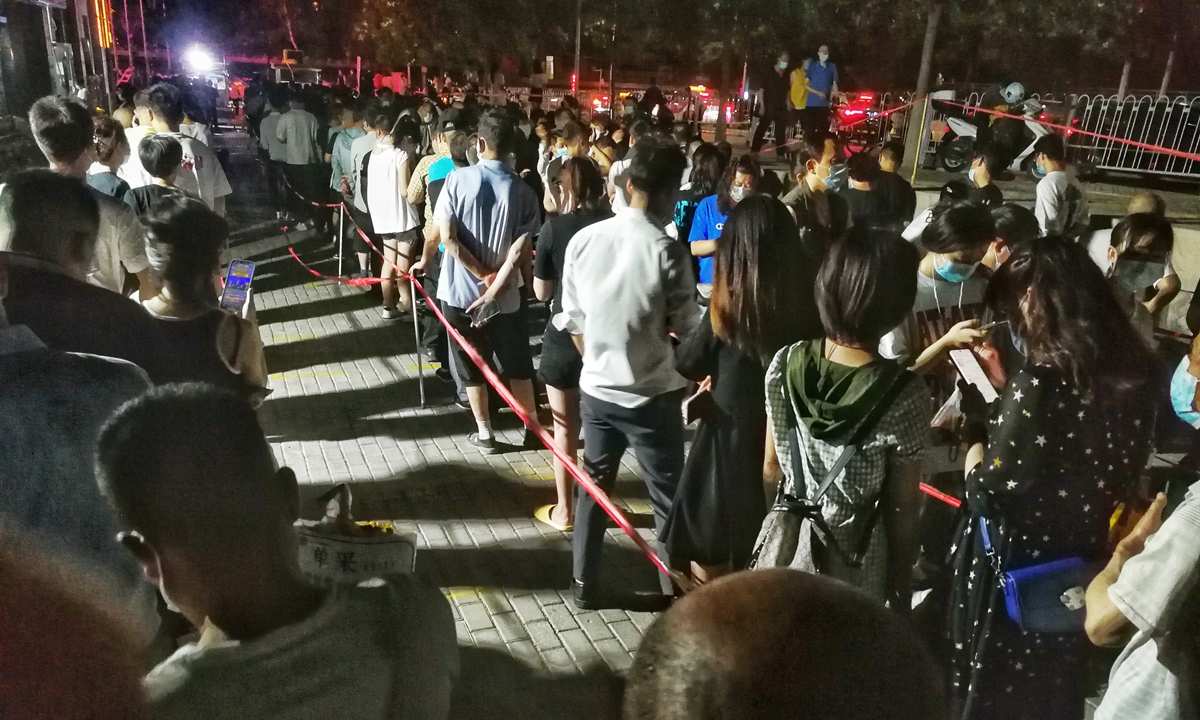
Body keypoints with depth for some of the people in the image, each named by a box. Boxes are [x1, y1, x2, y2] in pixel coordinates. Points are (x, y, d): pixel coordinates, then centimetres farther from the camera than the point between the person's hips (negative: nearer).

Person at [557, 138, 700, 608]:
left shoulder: (583, 240, -5)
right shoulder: (666, 250, -19)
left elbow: (572, 320, 4)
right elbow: (688, 328, -10)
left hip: (596, 388, 4)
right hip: (652, 395, -4)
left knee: (593, 485, 20)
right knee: (668, 498, 12)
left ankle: (585, 584, 31)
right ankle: (677, 591, 24)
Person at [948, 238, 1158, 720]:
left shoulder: (1041, 383, -27)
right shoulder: (1135, 373, -5)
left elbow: (987, 494, -22)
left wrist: (976, 426, -5)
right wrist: (1003, 396, 9)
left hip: (1017, 574, -7)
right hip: (1082, 570, 7)